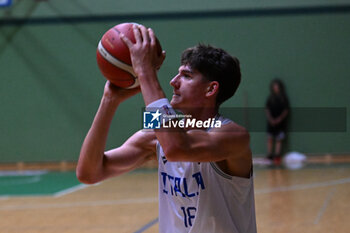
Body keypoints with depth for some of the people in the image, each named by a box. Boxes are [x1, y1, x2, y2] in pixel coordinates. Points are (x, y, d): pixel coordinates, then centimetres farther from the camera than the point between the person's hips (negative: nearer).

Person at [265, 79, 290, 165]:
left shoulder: (284, 98, 1)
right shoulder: (270, 98, 5)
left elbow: (286, 110, -1)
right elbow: (267, 110, 3)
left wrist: (279, 119, -12)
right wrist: (270, 119, -12)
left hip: (281, 122, -1)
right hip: (271, 122, 2)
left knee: (279, 140, -3)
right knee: (270, 139, 0)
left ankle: (277, 157, -2)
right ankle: (269, 157, 5)